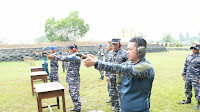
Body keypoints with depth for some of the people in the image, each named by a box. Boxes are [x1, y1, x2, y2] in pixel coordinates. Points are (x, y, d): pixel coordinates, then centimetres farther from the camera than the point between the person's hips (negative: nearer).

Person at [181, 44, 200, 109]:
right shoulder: (189, 57, 8)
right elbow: (185, 66, 14)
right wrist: (184, 75, 12)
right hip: (188, 77, 6)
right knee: (187, 89, 16)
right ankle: (188, 100, 35)